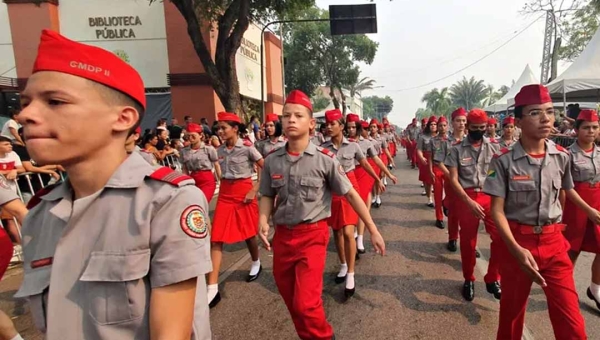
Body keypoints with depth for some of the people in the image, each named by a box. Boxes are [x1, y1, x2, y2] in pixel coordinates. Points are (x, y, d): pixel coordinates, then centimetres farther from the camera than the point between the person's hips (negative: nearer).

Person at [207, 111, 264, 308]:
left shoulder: (247, 147, -10)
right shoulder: (220, 150, 6)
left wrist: (254, 190, -13)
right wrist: (225, 188, 12)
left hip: (244, 192, -4)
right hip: (225, 194, 5)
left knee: (248, 233, 11)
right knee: (216, 239, -4)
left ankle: (256, 263, 43)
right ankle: (212, 289, -2)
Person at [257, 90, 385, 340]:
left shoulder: (325, 158, -10)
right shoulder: (272, 160, -1)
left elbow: (351, 194, -5)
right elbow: (267, 195, 10)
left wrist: (373, 231, -2)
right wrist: (263, 221, -10)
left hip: (312, 235, -4)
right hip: (282, 236, 4)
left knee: (306, 303, -9)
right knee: (291, 299, 17)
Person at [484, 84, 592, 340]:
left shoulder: (561, 156, -2)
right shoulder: (503, 160, -14)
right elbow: (497, 210, -15)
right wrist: (517, 249, -26)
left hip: (554, 242, 3)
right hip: (517, 242, -3)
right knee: (512, 310, 15)